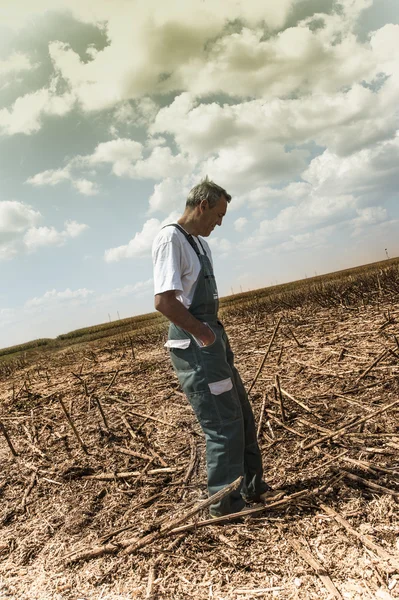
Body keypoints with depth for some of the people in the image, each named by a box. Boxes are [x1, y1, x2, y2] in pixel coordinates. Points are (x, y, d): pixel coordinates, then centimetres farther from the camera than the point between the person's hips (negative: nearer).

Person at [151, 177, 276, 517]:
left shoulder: (199, 242, 16)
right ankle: (225, 504, 18)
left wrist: (216, 334, 11)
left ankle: (253, 486, 38)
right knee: (224, 425, -2)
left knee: (243, 416, 19)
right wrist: (204, 334, -16)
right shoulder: (171, 238, -15)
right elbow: (164, 301, -24)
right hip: (193, 345, -10)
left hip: (212, 339, 10)